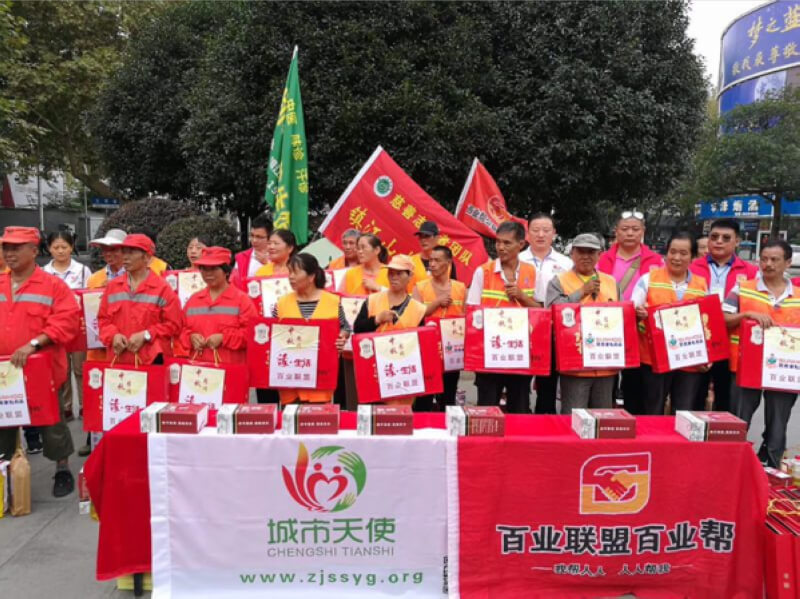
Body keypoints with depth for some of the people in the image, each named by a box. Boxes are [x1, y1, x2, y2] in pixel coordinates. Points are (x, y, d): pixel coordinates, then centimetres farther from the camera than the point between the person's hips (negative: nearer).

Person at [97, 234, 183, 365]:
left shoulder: (162, 288, -2)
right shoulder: (112, 287, 13)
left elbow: (174, 324, -4)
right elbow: (103, 319, 17)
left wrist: (145, 336, -13)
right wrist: (113, 335, -4)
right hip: (119, 360, 4)